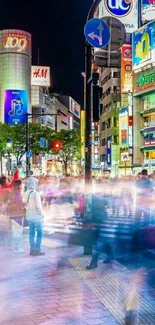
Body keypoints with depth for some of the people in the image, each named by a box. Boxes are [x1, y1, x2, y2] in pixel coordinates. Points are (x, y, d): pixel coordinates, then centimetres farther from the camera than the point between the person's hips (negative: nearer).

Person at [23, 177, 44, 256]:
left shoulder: (25, 194, 2)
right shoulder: (36, 194, -21)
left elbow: (26, 205, 9)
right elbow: (38, 206, -20)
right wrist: (41, 215, -8)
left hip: (29, 216, 7)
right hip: (36, 216, -7)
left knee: (32, 233, 11)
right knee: (39, 233, 1)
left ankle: (32, 249, 14)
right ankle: (37, 250, -2)